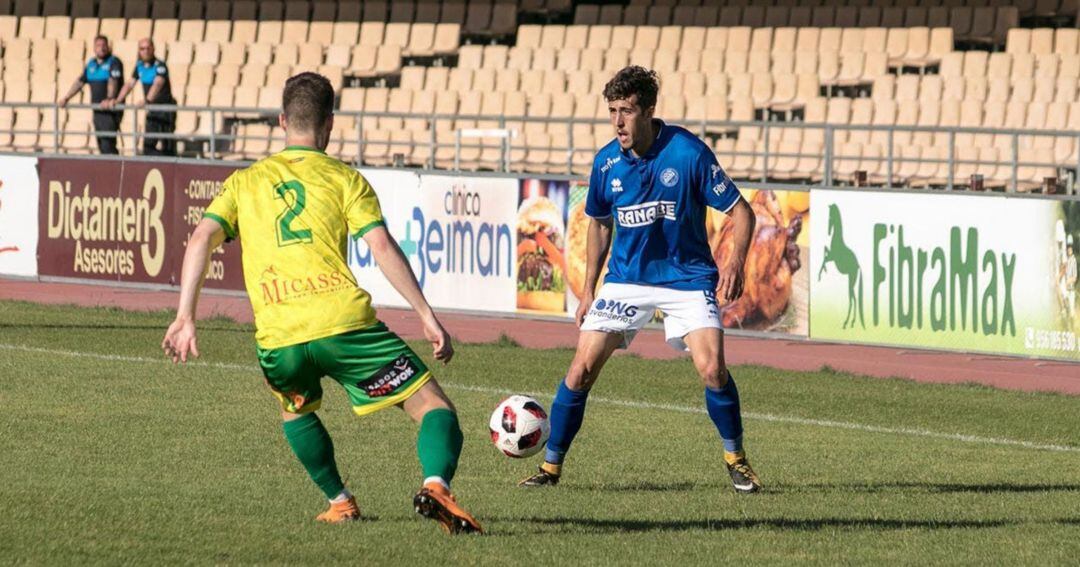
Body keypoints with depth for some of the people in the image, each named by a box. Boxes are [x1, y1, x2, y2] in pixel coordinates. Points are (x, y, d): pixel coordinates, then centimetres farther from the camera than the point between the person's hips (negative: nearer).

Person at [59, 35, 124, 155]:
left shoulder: (113, 62, -7)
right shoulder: (91, 64, 15)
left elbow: (113, 82, -22)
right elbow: (80, 82, 20)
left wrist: (109, 99, -37)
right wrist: (66, 98, 13)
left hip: (111, 112, -7)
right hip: (97, 111, 7)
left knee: (107, 143, -16)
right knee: (101, 145, 7)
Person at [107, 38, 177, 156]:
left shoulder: (160, 66, -17)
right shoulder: (140, 66, 5)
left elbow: (157, 84, -33)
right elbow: (129, 84, 8)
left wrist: (147, 101, -49)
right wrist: (117, 101, -5)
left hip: (165, 109, -7)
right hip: (152, 111, 7)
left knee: (161, 146, -13)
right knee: (149, 145, 7)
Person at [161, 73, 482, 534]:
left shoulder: (245, 181, 19)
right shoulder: (344, 178, 11)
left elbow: (202, 240, 6)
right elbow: (382, 246, -1)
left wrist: (185, 318, 3)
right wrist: (428, 317, -1)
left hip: (277, 336, 3)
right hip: (344, 320, -3)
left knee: (296, 410, 35)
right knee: (433, 407, 2)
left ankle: (339, 502, 26)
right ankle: (436, 485, -25)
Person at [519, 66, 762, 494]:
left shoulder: (688, 152, -16)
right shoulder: (607, 162, -4)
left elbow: (740, 210, -10)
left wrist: (736, 260, -27)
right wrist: (589, 291, 12)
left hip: (687, 278, -3)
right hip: (626, 279, 3)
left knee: (712, 369, -18)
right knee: (582, 369, -6)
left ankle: (736, 460, 4)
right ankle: (551, 466, 8)